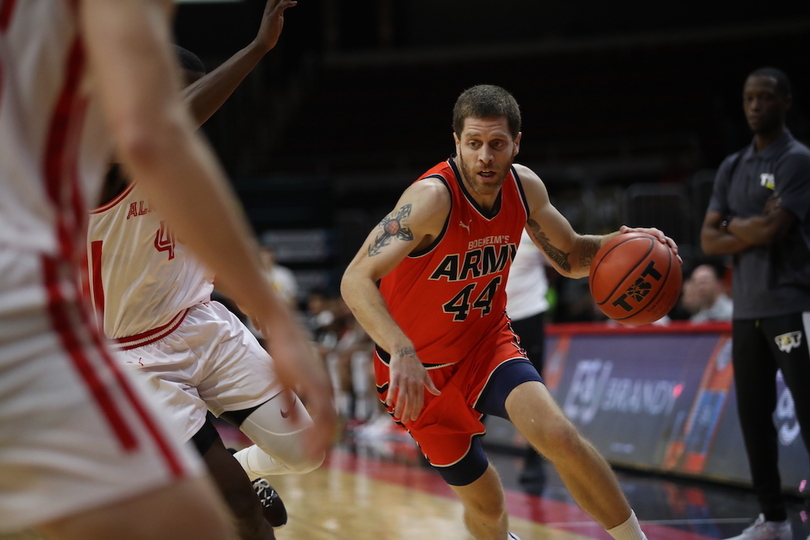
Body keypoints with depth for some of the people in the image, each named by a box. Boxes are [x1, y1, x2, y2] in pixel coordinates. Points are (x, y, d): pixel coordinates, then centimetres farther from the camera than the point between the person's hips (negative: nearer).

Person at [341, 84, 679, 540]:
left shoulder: (525, 187, -9)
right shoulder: (433, 196, -28)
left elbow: (571, 258, 8)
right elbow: (357, 281, -37)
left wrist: (615, 245, -14)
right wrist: (401, 351, -52)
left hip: (488, 341, 3)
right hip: (422, 367, -3)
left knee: (557, 434, -24)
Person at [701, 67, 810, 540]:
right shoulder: (732, 168, 15)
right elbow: (710, 240, 9)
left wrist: (734, 225, 1)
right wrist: (754, 233, -7)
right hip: (746, 309, 7)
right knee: (753, 414, 7)